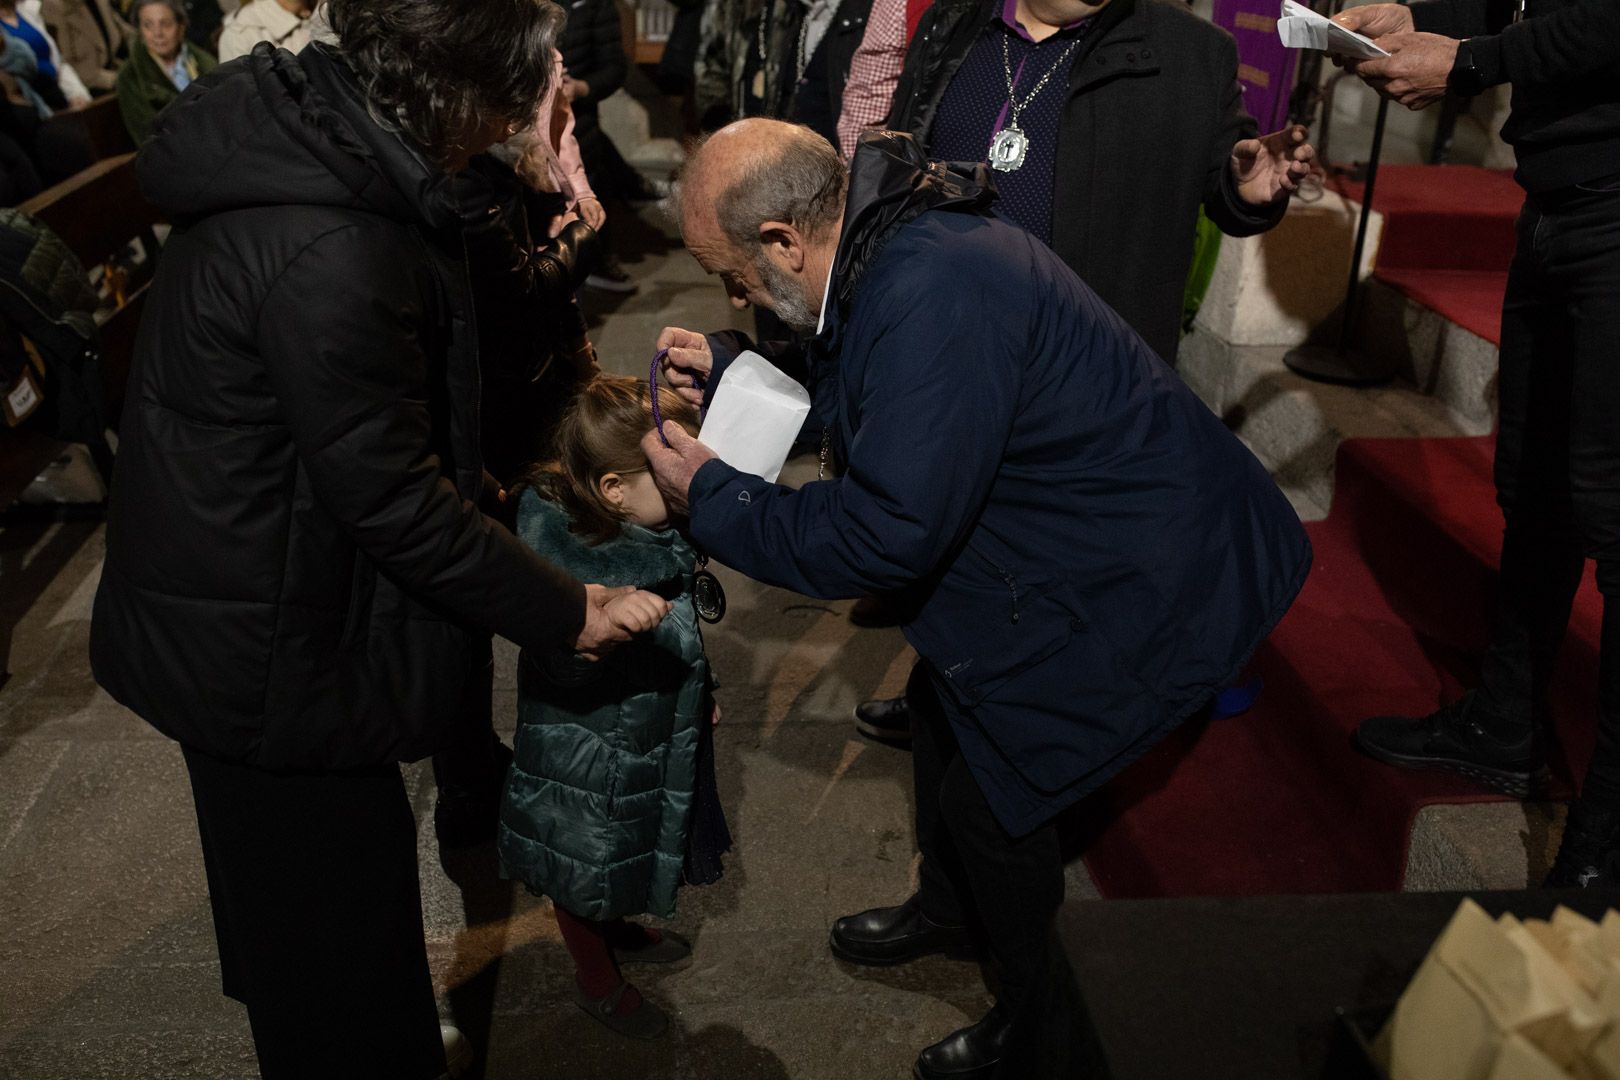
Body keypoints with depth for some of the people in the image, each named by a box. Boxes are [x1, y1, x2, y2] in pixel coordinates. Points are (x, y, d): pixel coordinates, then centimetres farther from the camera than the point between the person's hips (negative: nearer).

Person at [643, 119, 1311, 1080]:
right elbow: (863, 386, 19)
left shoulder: (934, 296, -33)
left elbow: (885, 538, -29)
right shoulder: (889, 242, 0)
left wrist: (710, 495, -17)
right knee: (943, 698, 21)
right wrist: (730, 367, 6)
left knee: (990, 792, 0)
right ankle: (952, 907, 48)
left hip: (1148, 588, -10)